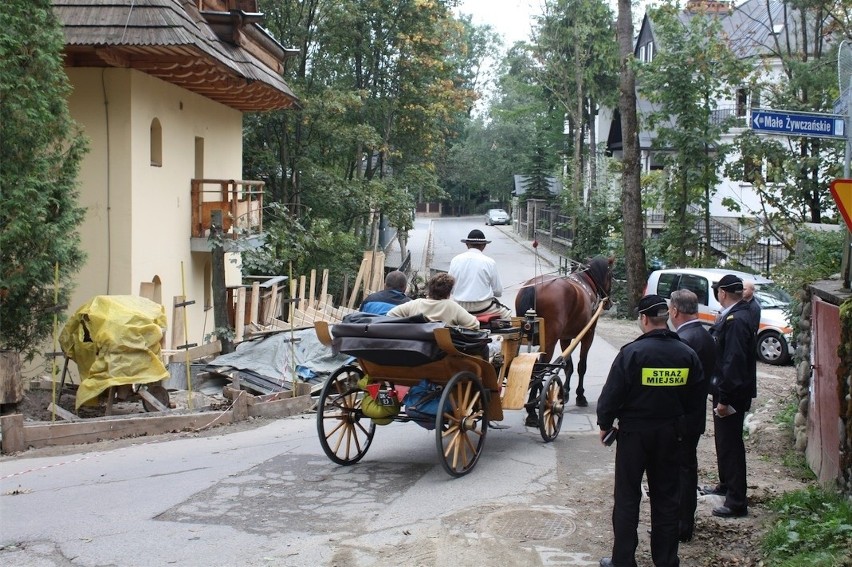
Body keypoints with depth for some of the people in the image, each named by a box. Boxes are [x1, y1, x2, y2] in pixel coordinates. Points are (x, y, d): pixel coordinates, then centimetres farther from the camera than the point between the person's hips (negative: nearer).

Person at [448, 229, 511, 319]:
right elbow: (498, 291, -2)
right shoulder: (489, 262, -8)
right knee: (507, 313, 22)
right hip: (483, 307, -3)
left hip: (460, 308, 4)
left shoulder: (455, 260, -1)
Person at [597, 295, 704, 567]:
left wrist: (604, 424, 1)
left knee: (627, 498, 5)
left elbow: (612, 394, -13)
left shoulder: (632, 352, -16)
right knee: (666, 498, 14)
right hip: (670, 433, 4)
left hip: (635, 432, -4)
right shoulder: (687, 354, -2)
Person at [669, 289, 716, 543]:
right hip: (696, 415, 9)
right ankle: (686, 520, 31)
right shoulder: (706, 337, 6)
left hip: (680, 418, -9)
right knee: (688, 467, 19)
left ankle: (681, 526, 8)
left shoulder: (682, 341, -23)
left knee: (680, 470, 0)